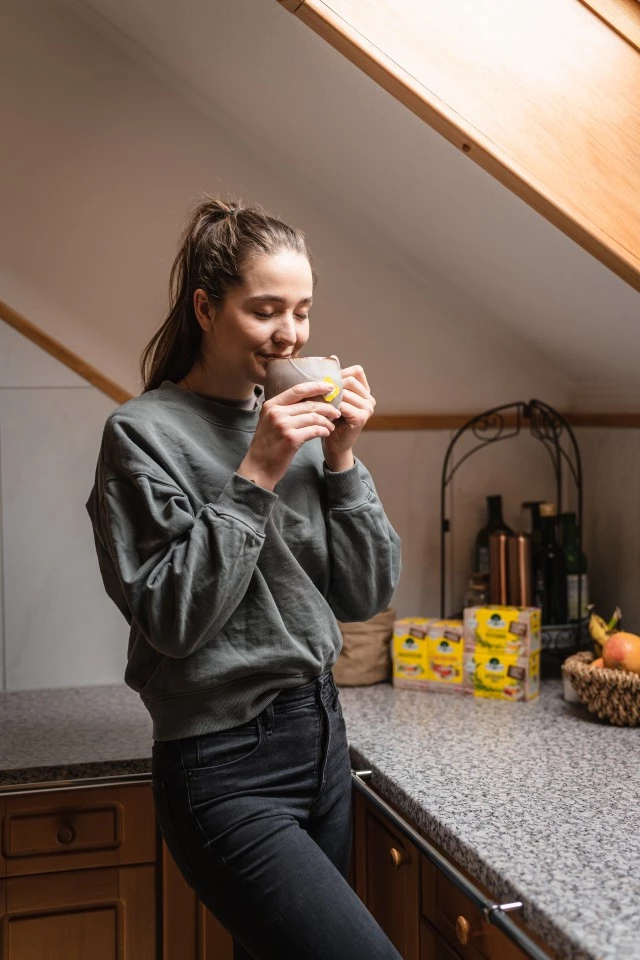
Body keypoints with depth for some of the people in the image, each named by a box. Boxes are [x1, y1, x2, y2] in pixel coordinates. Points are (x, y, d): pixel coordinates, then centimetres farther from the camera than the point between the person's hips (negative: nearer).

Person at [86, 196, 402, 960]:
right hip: (226, 765, -6)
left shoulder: (300, 425, 6)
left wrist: (341, 460, -5)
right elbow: (171, 620, -16)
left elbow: (365, 596, 5)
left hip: (320, 731, 6)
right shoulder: (143, 433, -10)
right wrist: (254, 478, -19)